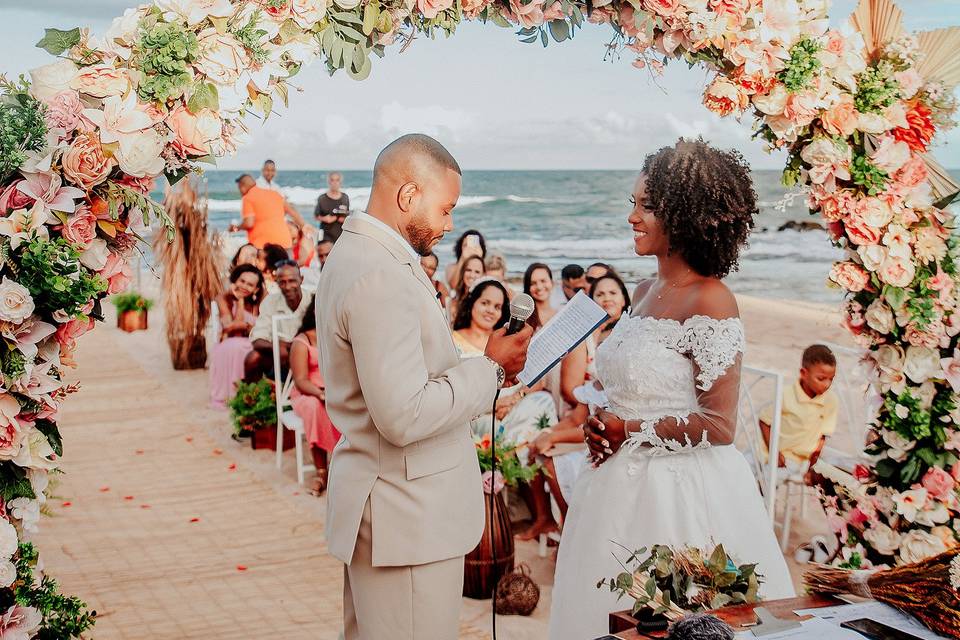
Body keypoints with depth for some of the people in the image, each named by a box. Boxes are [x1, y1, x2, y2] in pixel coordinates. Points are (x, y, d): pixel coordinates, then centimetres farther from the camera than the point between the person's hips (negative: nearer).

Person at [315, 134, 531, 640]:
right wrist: (490, 367, -15)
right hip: (407, 519, -10)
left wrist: (480, 368, 5)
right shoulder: (381, 276, -22)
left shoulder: (356, 255, 11)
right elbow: (404, 416, -26)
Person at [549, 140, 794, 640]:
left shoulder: (710, 302, -16)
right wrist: (602, 429, 1)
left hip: (683, 492, -8)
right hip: (622, 484, 8)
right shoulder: (645, 292, 9)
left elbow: (718, 425, -18)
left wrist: (629, 430, -13)